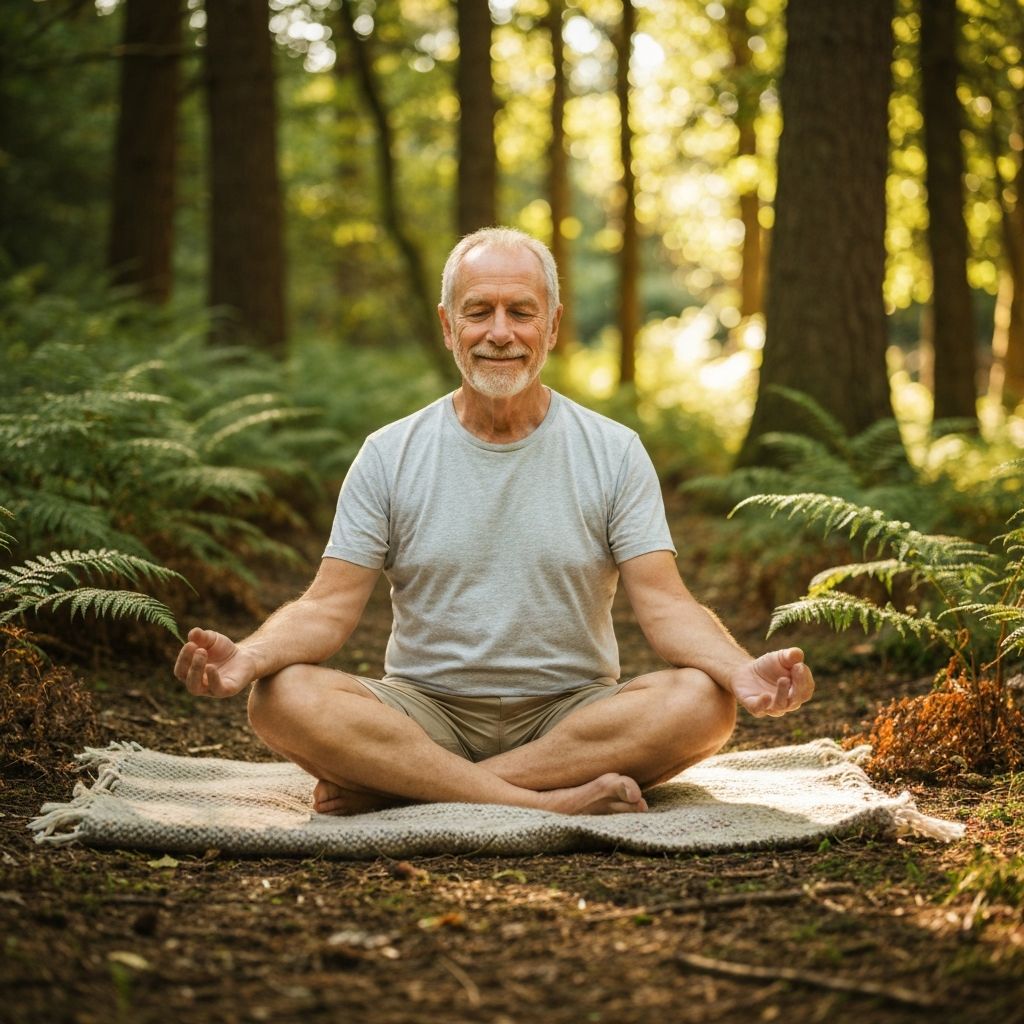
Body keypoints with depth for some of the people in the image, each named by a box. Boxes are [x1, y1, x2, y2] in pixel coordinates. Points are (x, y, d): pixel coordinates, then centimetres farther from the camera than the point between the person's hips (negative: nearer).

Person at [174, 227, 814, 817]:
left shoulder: (615, 453, 3)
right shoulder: (389, 455, 4)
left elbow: (665, 604, -5)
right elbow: (330, 608, -2)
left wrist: (743, 671, -26)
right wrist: (248, 657, -24)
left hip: (573, 714, 1)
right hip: (425, 711, 0)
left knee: (703, 701, -29)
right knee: (285, 699, -27)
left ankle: (395, 787, -26)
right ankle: (548, 802, -30)